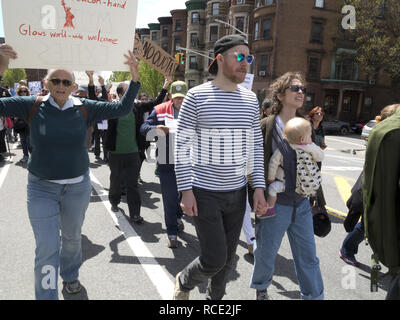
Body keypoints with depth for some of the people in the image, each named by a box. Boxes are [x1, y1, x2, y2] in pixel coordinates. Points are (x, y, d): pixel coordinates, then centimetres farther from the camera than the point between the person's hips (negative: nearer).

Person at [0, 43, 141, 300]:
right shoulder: (33, 106, -6)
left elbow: (122, 109, -8)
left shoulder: (85, 108, -5)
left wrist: (135, 77, -19)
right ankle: (47, 295, 17)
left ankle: (70, 276, 48)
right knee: (47, 248, -3)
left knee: (72, 237, 21)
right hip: (41, 188, -2)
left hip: (78, 186, 2)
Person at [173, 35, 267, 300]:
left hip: (237, 192, 5)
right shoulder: (197, 96, -9)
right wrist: (186, 191, -13)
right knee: (214, 259, -3)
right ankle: (183, 283, 30)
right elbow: (182, 146, -9)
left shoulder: (250, 99, 5)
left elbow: (256, 145, 9)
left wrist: (259, 188, 3)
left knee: (228, 257, 16)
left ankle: (215, 297, 42)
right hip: (205, 192, -5)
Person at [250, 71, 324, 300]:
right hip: (275, 203, -4)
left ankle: (315, 295, 35)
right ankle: (261, 288, 42)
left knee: (308, 256, 14)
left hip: (302, 204, 5)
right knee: (267, 252, 14)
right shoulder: (266, 126, -10)